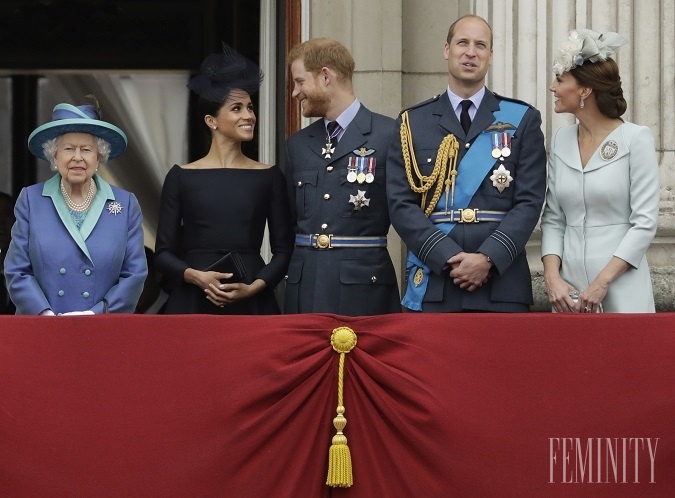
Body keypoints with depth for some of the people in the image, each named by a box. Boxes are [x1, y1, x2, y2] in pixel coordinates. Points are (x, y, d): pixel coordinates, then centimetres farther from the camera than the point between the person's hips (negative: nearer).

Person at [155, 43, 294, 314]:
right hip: (193, 303, -1)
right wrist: (198, 277, -13)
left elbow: (283, 249, 6)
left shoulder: (269, 177, 6)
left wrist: (253, 287, -10)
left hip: (252, 303, 1)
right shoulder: (181, 177, 4)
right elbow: (163, 253, 4)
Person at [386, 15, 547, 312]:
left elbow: (529, 201, 1)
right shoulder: (412, 123, 9)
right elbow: (401, 204, 1)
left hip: (502, 283, 0)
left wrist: (488, 258, -13)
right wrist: (449, 257, -12)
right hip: (431, 285, 0)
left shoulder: (522, 120, 8)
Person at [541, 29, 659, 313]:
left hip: (621, 288, -4)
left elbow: (645, 222, -10)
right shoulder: (561, 140, 7)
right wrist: (552, 277, -7)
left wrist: (602, 282, -15)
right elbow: (553, 218, 8)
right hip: (569, 289, 4)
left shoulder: (636, 139, -7)